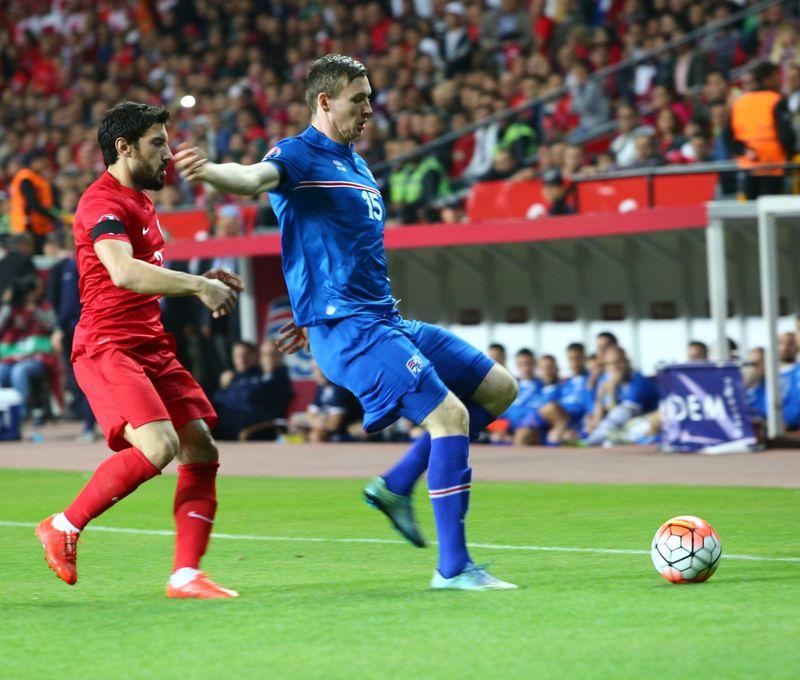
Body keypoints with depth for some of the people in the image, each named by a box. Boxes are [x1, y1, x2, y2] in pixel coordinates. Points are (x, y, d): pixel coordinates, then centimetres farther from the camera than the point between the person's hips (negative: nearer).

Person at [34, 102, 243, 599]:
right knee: (158, 447, -25)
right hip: (107, 347, -10)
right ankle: (65, 527, -7)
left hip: (152, 346, 10)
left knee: (201, 450, -1)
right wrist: (198, 285, -29)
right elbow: (123, 272, -29)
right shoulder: (103, 203, -12)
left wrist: (203, 282, 17)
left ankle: (186, 574, 0)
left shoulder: (140, 202, 20)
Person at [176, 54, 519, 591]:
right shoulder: (299, 156, -6)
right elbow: (254, 178, -29)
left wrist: (314, 316, 28)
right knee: (449, 414, -19)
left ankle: (396, 486, 12)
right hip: (347, 329, -9)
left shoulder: (358, 167, 20)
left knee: (500, 388, 12)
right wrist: (210, 172, -51)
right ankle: (454, 567, -14)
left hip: (385, 320, 9)